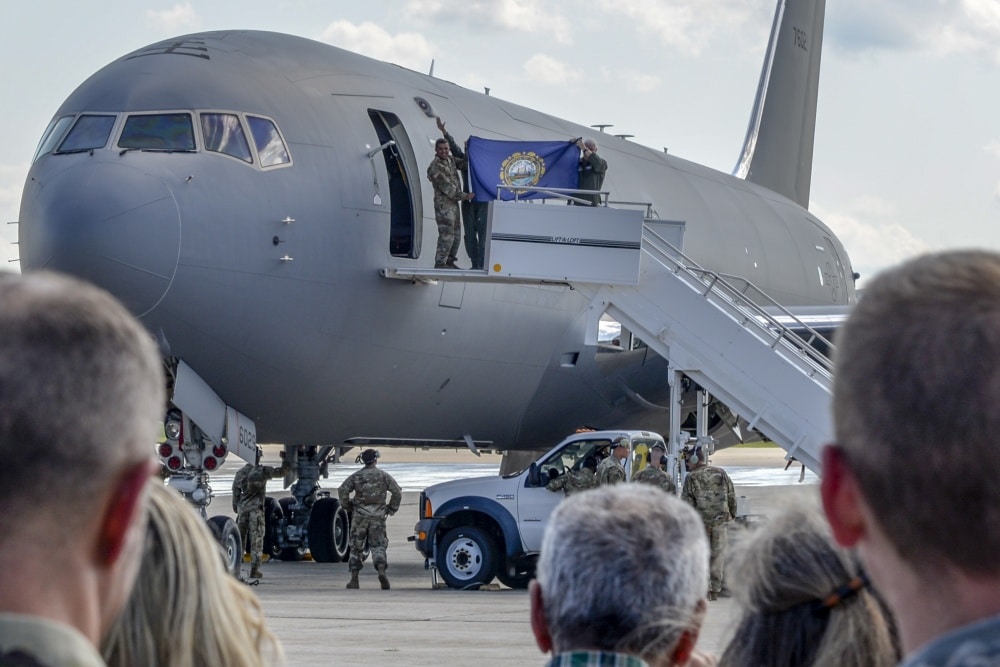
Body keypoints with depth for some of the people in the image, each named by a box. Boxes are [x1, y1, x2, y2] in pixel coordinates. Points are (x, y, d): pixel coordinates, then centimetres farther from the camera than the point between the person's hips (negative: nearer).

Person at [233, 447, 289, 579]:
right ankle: (254, 570, -1)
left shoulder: (239, 473, 7)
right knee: (256, 540, 1)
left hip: (242, 509, 4)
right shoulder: (263, 471, -5)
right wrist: (284, 459, 23)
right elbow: (281, 472, 7)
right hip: (256, 510, -4)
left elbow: (235, 494, 11)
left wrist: (236, 509, 20)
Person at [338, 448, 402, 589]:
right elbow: (397, 491, -4)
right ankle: (382, 571, -25)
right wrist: (392, 508, 6)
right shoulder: (383, 476, 3)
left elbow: (342, 490, -8)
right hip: (377, 516, 0)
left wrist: (347, 506, 4)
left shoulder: (356, 476, 3)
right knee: (378, 545, 0)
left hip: (360, 515, 0)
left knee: (356, 546, 9)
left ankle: (354, 579, 9)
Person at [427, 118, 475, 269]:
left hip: (453, 202, 9)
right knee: (446, 235, -12)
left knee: (456, 235, 11)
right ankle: (440, 263, -9)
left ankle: (450, 261, 18)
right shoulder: (435, 167, -16)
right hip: (443, 204, -9)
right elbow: (446, 187, -18)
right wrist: (465, 196, -15)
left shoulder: (450, 159, 11)